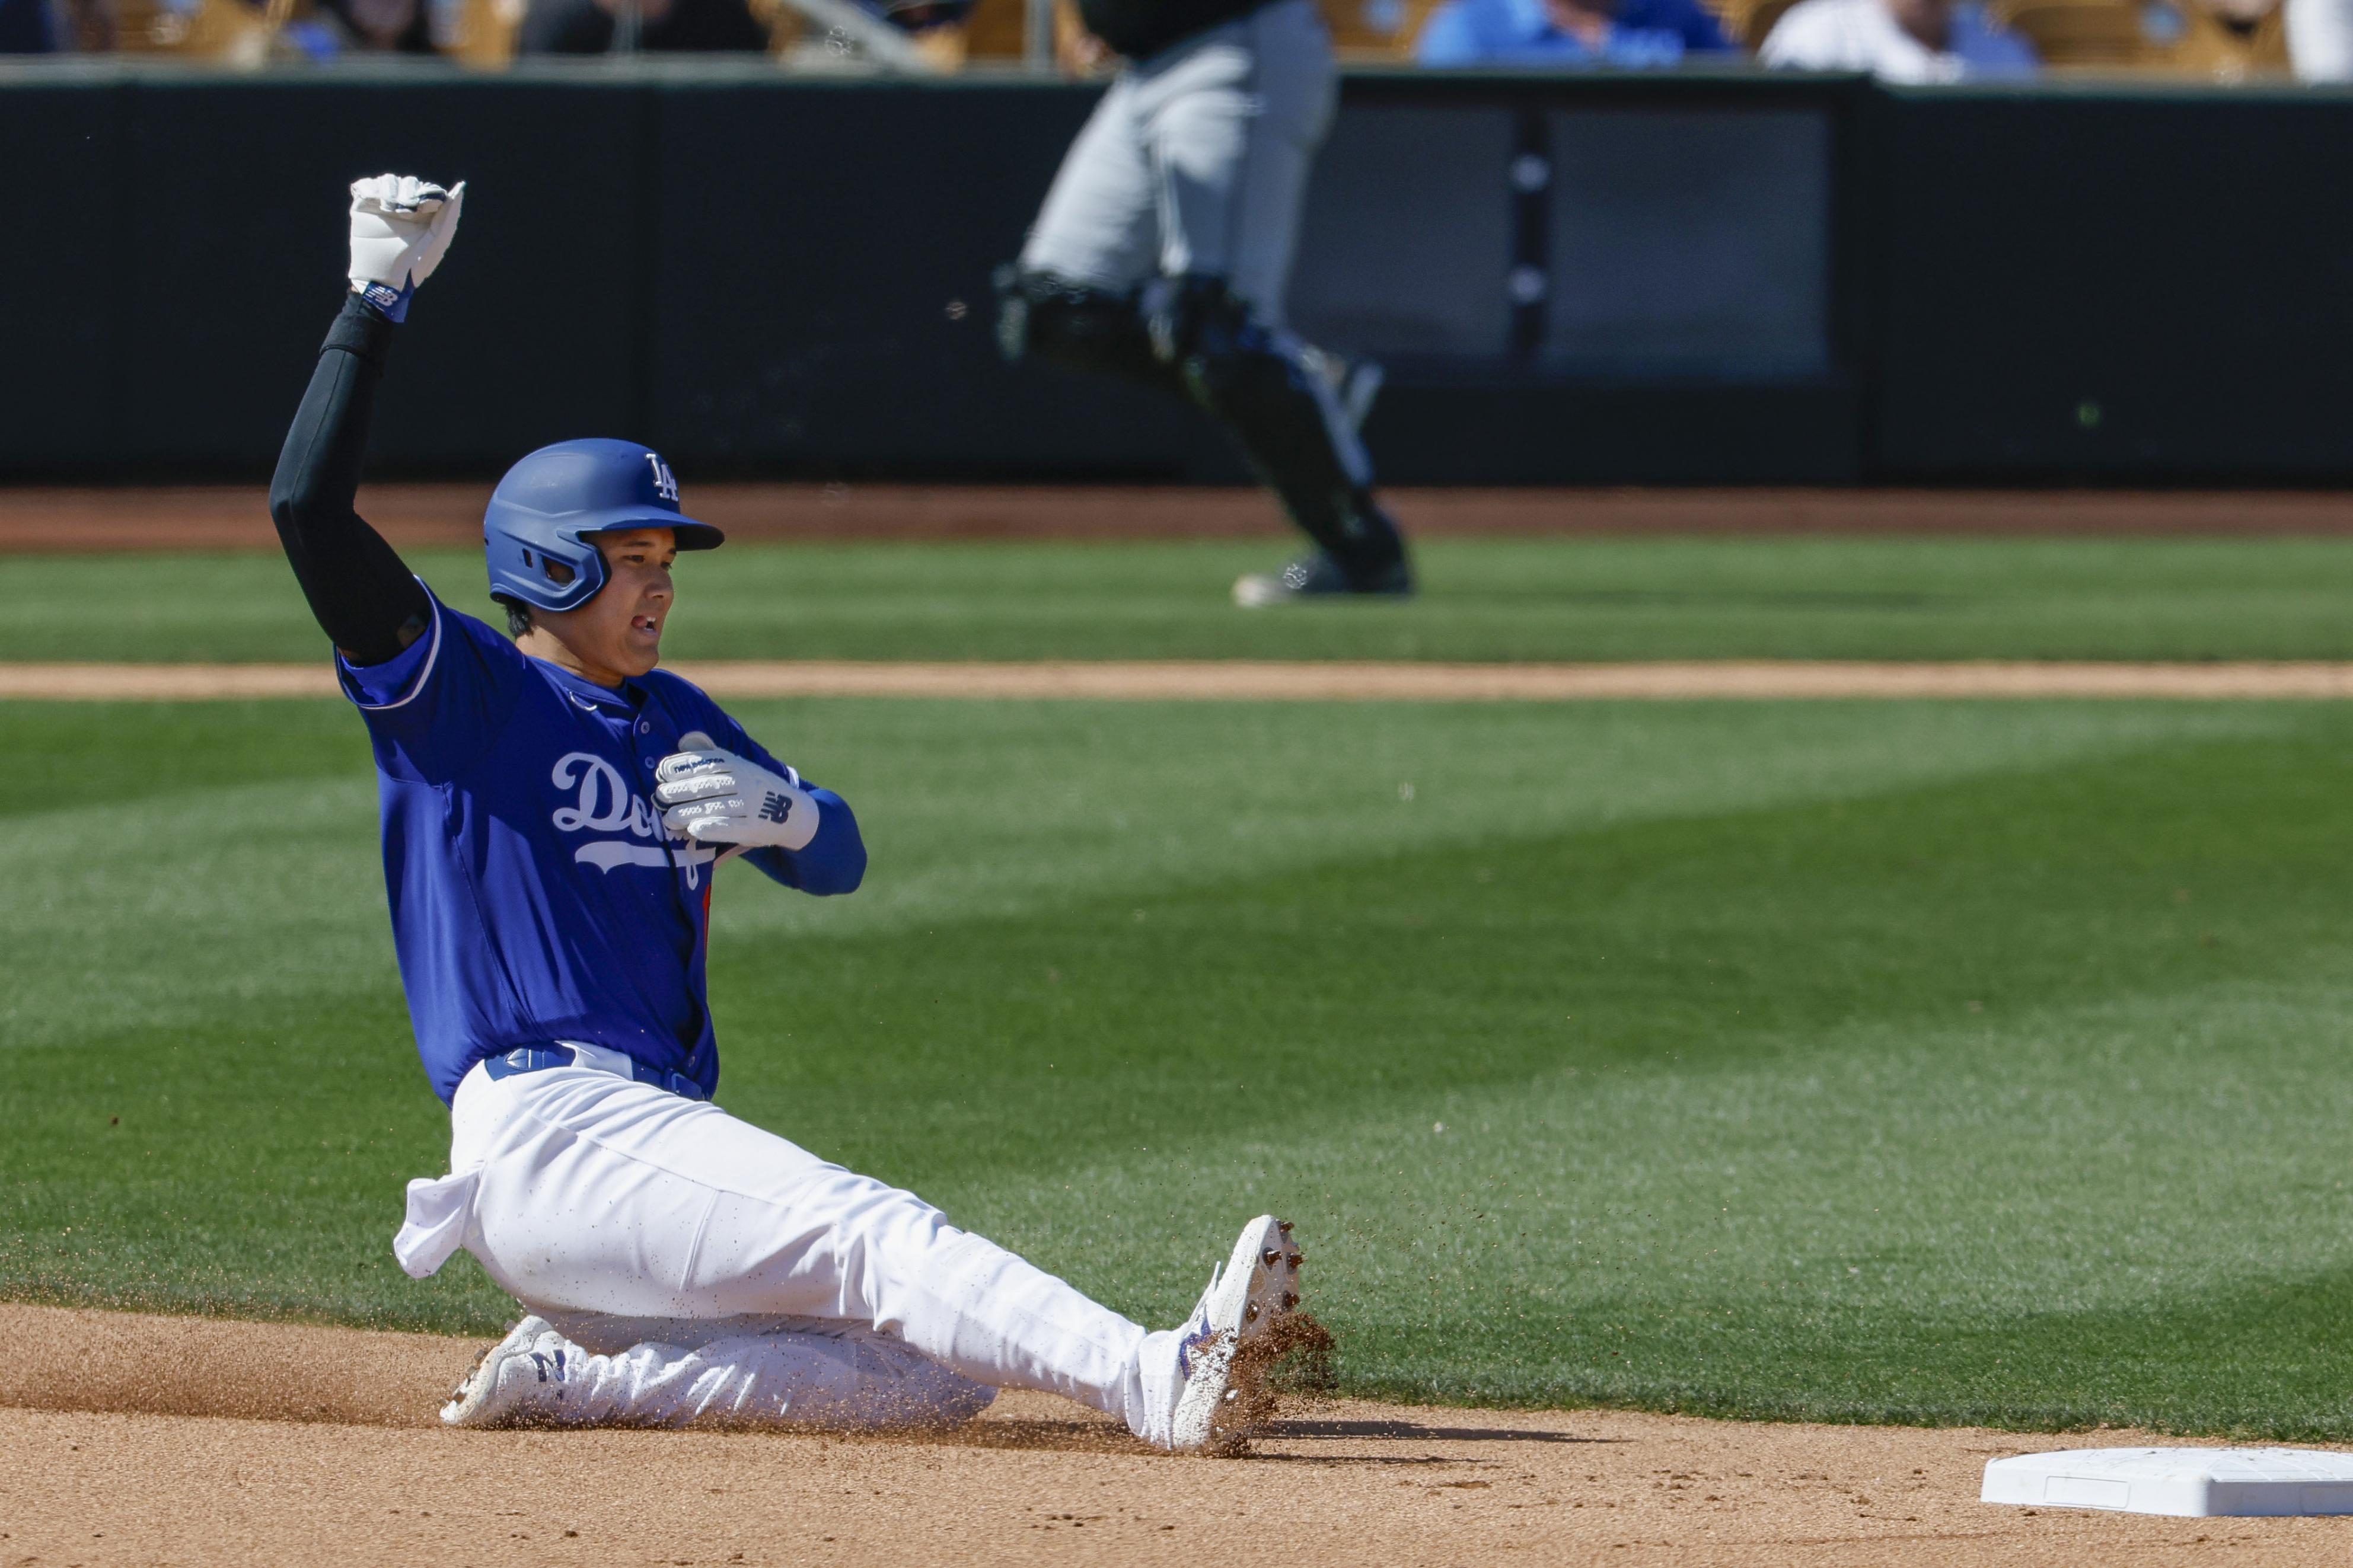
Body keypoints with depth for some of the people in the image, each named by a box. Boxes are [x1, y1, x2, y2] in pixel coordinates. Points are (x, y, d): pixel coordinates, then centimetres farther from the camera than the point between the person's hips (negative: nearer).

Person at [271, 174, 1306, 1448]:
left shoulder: (674, 722, 26)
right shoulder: (456, 691, 4)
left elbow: (838, 862, 21)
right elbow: (308, 507, -8)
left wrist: (782, 812, -4)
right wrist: (378, 300, -8)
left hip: (663, 1139, 8)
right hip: (544, 1137, -8)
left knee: (938, 1376, -8)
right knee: (871, 1238, -28)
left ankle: (575, 1376, -10)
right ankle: (1158, 1382, -45)